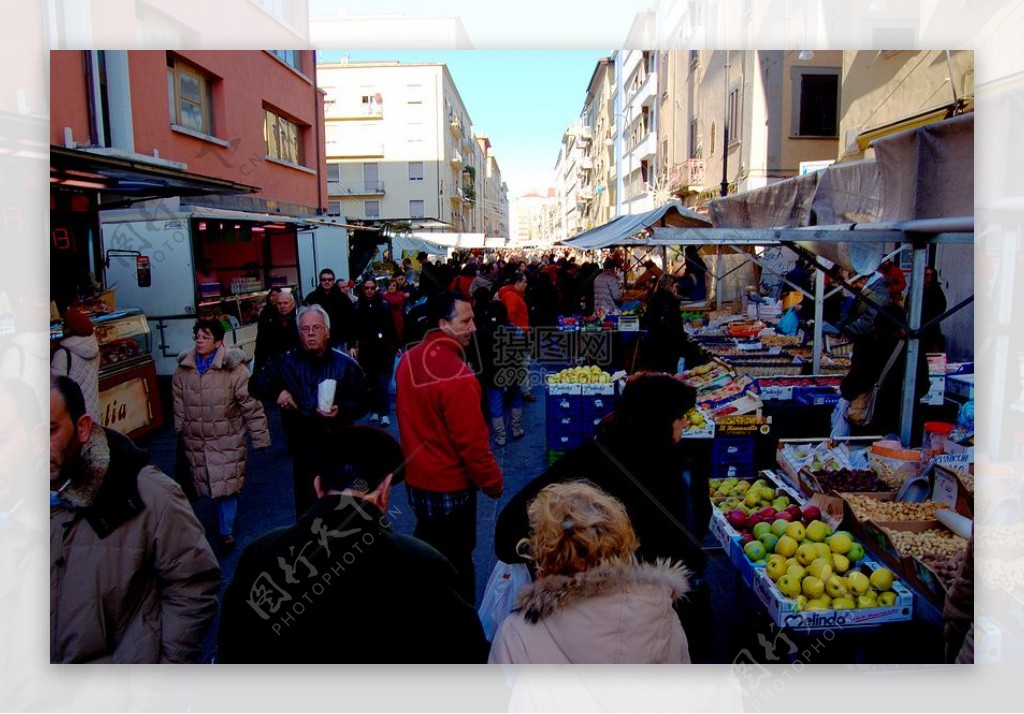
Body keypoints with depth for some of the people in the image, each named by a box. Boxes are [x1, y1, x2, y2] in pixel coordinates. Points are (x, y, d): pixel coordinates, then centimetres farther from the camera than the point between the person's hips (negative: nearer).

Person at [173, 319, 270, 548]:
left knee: (227, 484, -2)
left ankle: (226, 530, 12)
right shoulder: (183, 369, 1)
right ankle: (223, 518, 35)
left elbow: (252, 406, -13)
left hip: (227, 440, -4)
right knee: (208, 483, 14)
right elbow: (179, 404, 11)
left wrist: (260, 436, -11)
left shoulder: (234, 369, -15)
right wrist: (180, 432, 13)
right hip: (195, 441, 5)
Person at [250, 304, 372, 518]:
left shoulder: (346, 364, -3)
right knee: (306, 506, 11)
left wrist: (342, 410, -21)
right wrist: (277, 391, -13)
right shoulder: (286, 363, 3)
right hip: (303, 450, 2)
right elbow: (255, 384, 8)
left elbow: (364, 399, -1)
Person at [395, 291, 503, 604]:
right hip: (450, 485, -8)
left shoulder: (409, 360, -3)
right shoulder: (457, 376, -27)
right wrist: (493, 482, -11)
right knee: (457, 558, 10)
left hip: (416, 478, 8)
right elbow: (472, 440, -24)